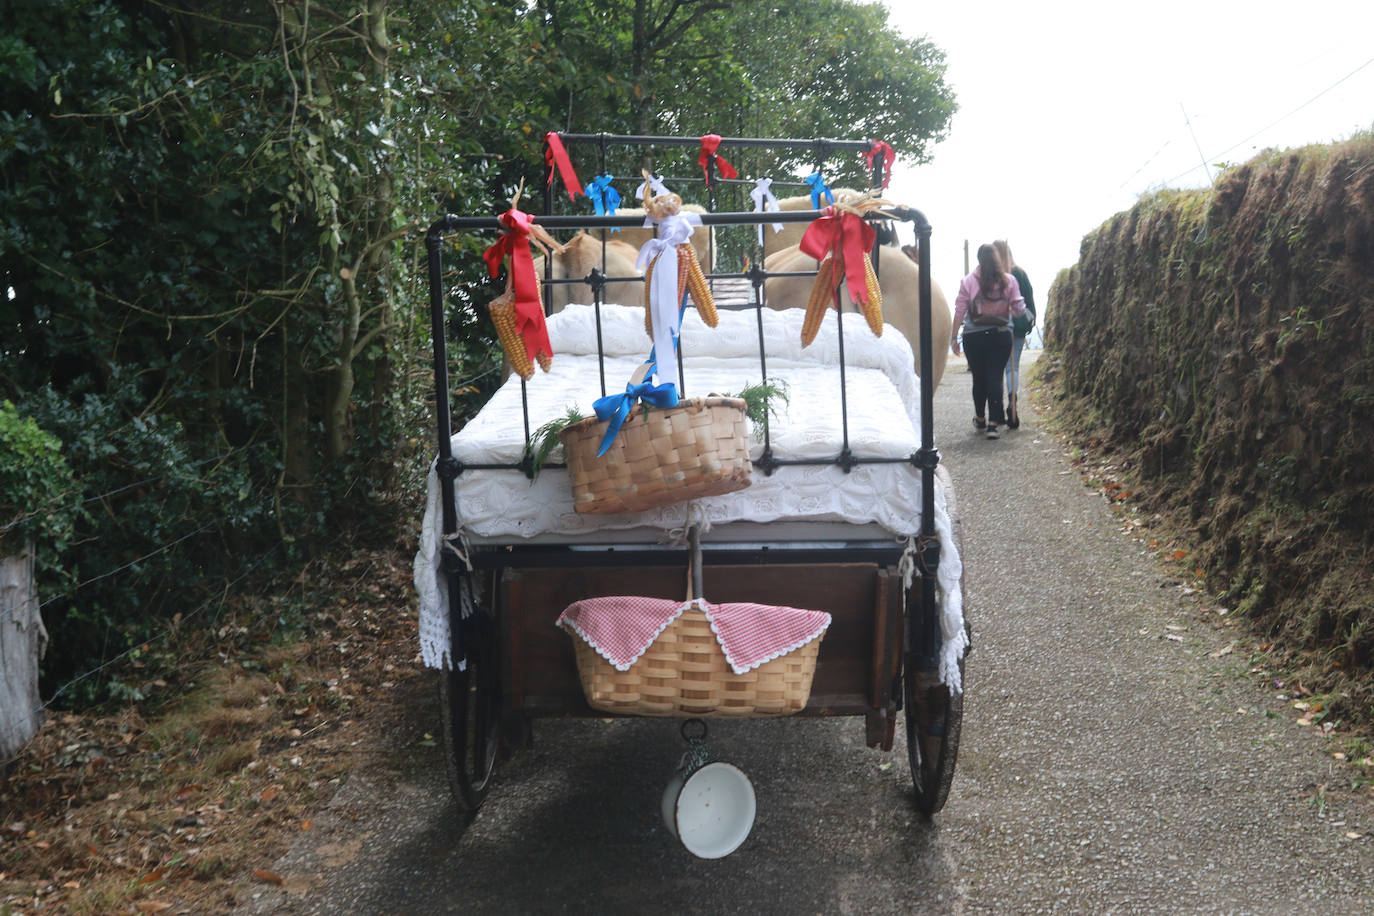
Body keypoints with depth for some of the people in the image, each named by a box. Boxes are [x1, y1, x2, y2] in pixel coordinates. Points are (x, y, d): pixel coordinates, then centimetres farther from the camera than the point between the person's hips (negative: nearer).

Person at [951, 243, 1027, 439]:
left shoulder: (968, 281, -3)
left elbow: (960, 311, -4)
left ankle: (980, 419, 28)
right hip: (1001, 335, 0)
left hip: (974, 336, 0)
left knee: (979, 378, 13)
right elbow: (1019, 309, 1)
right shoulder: (1009, 280, 0)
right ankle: (993, 422, -8)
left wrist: (954, 336, 2)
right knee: (995, 377, 1)